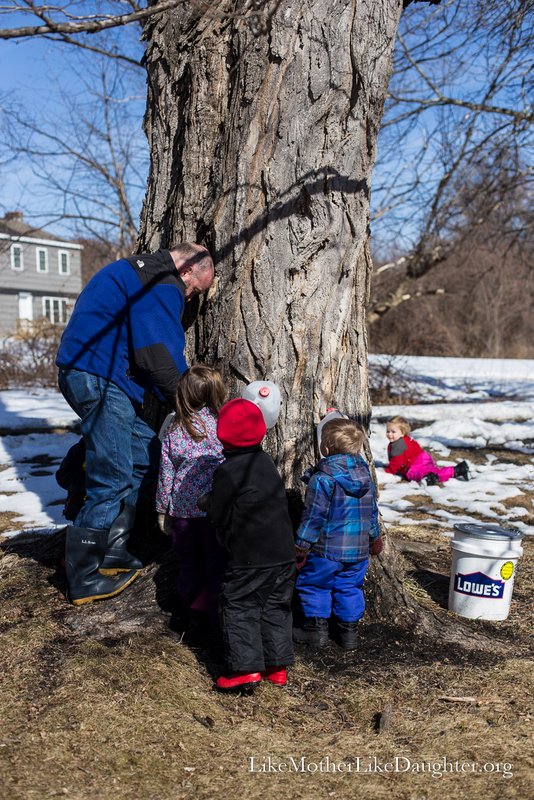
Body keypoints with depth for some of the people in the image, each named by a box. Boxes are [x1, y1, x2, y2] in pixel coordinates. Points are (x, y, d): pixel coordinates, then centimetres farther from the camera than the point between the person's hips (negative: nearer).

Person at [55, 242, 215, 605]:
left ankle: (111, 552, 21)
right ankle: (83, 579, 5)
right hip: (99, 380, -11)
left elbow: (146, 349, 23)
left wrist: (180, 397, 16)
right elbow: (159, 355, -17)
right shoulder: (163, 283, -11)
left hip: (86, 374, 11)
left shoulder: (135, 271, 24)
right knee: (112, 481, -5)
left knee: (145, 453, 15)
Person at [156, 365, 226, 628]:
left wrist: (163, 509, 12)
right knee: (217, 565, 9)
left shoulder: (174, 429, -3)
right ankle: (218, 615, 18)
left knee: (189, 563, 18)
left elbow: (165, 473, 2)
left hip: (182, 509, 3)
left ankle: (195, 612, 29)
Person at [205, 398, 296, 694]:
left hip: (249, 559, -7)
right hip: (283, 554, 7)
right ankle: (277, 665, 22)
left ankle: (246, 667, 1)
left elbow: (218, 517, -8)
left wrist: (209, 505, 15)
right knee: (276, 608, 16)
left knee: (239, 608, 5)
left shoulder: (227, 471, -13)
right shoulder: (266, 461, 9)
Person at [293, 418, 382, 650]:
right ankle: (349, 628, 21)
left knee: (313, 583, 11)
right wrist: (374, 537, 27)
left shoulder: (322, 478, -18)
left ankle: (317, 625, 16)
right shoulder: (364, 474, 4)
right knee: (349, 587, 17)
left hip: (326, 548, -6)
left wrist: (301, 547, -9)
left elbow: (314, 516, -17)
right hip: (358, 548, 6)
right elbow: (372, 511, 14)